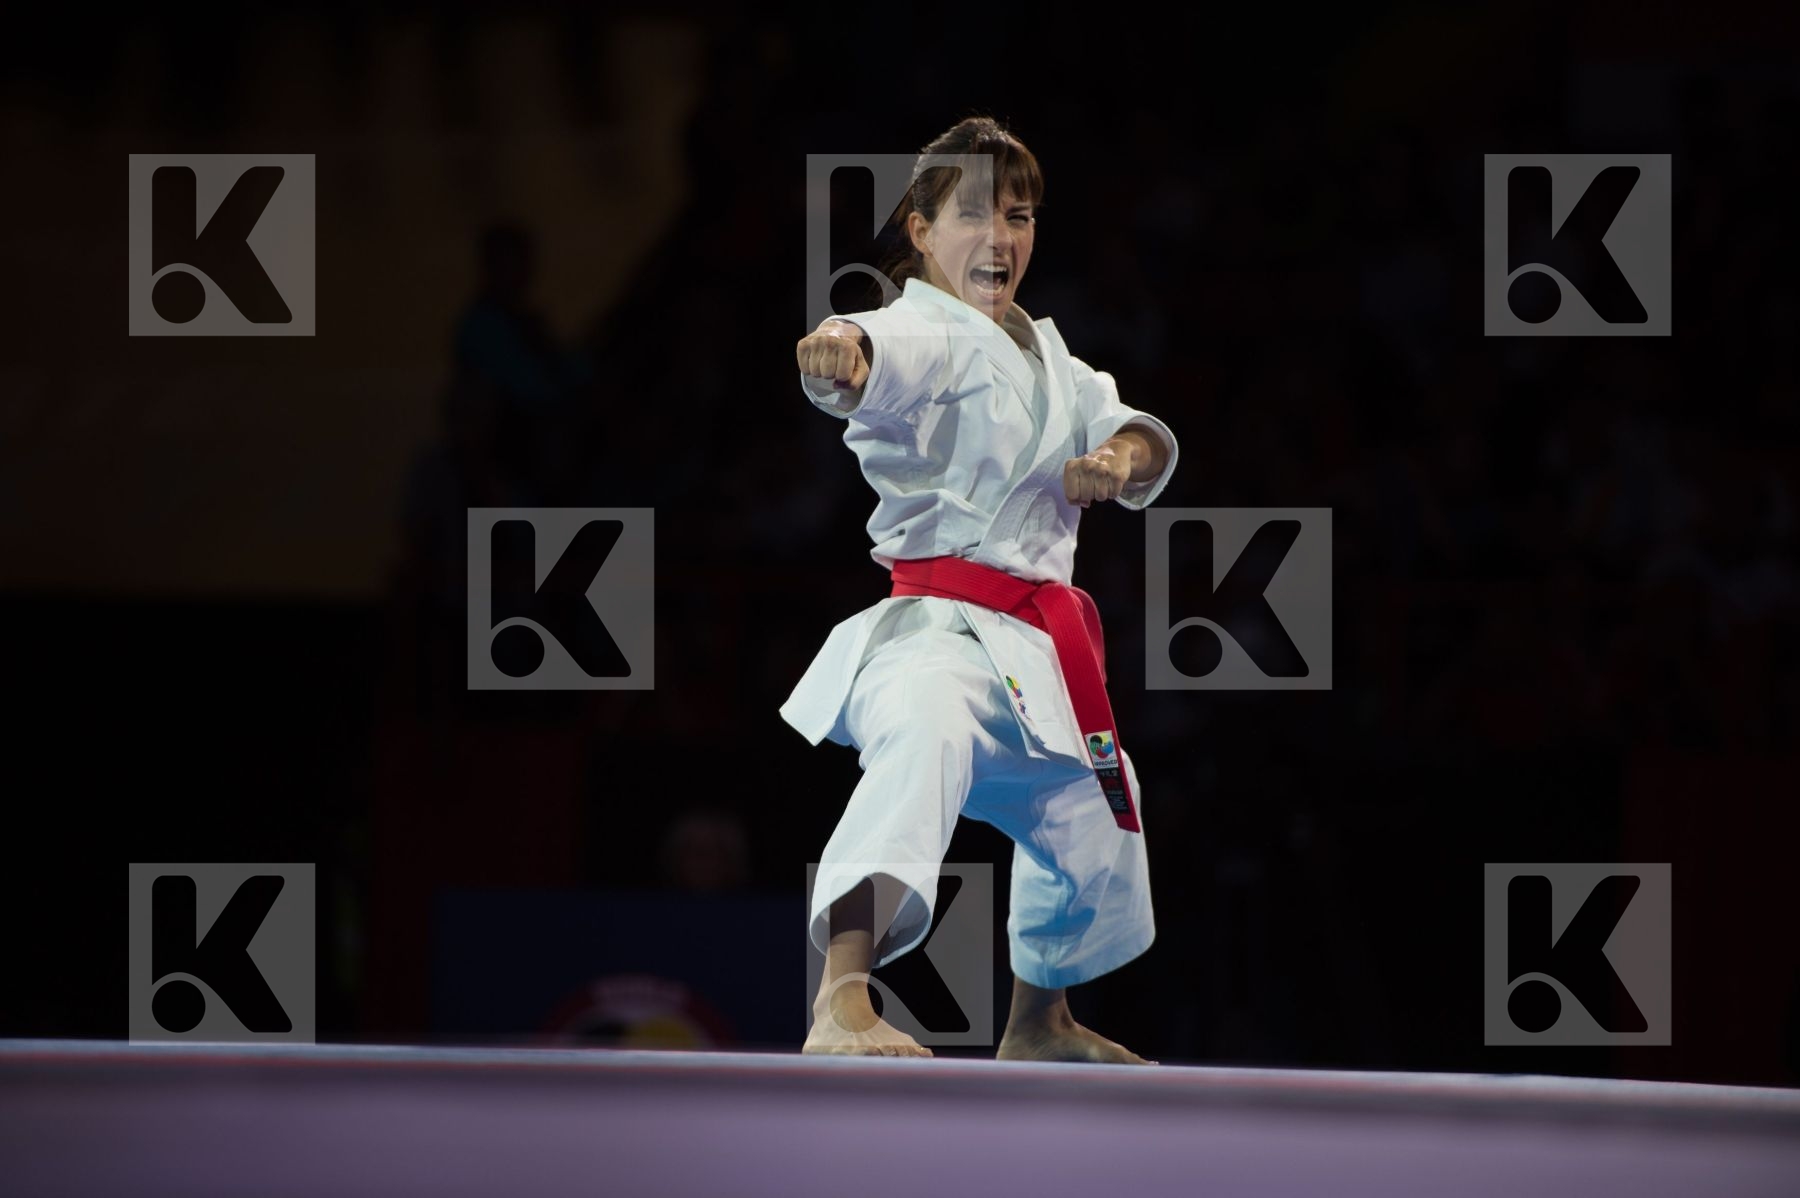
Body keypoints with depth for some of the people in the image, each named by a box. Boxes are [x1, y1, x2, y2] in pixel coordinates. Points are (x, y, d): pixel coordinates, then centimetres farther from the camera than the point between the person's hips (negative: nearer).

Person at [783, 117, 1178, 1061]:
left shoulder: (1044, 354, 17)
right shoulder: (925, 336, -11)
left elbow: (1136, 432, 16)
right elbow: (879, 357, -34)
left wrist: (1120, 458, -11)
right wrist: (837, 353, -61)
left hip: (1036, 645, 9)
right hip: (938, 625, -9)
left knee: (1088, 828, 28)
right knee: (924, 738, -42)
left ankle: (1037, 1025, 56)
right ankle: (841, 1007, -59)